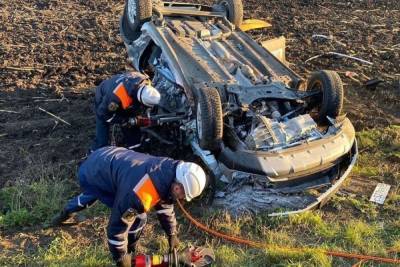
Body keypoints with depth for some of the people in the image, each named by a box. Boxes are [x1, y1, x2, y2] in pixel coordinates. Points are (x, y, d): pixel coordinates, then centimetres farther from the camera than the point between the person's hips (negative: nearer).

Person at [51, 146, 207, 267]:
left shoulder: (169, 171, -14)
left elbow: (165, 204, 7)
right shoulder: (140, 194, -40)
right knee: (137, 218, -12)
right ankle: (129, 253, 13)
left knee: (91, 196, 38)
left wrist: (172, 234, 17)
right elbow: (117, 225, -28)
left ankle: (66, 214, 67)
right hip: (90, 175, -8)